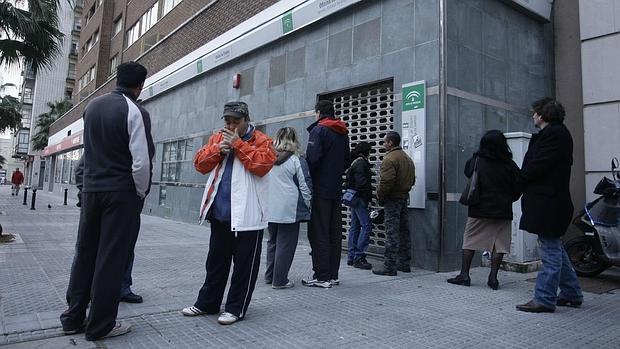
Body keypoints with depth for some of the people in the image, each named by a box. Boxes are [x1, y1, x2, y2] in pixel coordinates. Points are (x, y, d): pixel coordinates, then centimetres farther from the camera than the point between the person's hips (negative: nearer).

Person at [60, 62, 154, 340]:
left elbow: (91, 147, 18)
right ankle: (100, 325, 11)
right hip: (122, 193, -6)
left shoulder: (92, 106, 9)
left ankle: (73, 317, 24)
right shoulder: (135, 112, -13)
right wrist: (141, 192, -4)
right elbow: (141, 162, -17)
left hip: (91, 188, 7)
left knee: (85, 252, 14)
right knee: (112, 257, 1)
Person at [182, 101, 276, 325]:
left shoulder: (261, 140, -3)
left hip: (247, 216, -5)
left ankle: (236, 308, 18)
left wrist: (238, 144, -15)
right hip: (219, 214, 6)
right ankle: (207, 303, 32)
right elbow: (200, 164, 6)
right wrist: (218, 149, -10)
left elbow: (263, 164, -19)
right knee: (216, 260, 18)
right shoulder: (217, 138, 13)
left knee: (244, 263, 4)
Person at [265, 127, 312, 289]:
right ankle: (280, 280, 7)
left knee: (273, 241, 18)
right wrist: (309, 206, 5)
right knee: (285, 244, 3)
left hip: (270, 210, 5)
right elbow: (305, 186, -6)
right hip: (289, 210, -5)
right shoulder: (297, 160, -8)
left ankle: (270, 275, 27)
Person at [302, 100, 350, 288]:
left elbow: (312, 158, -19)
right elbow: (347, 161, 19)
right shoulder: (342, 133, 15)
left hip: (320, 189, -7)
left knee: (319, 233, -3)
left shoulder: (319, 130, -8)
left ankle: (321, 277, 1)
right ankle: (333, 275, 18)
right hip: (336, 190, 7)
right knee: (334, 233, 10)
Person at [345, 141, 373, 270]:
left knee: (355, 226, 11)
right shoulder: (361, 163, -12)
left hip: (354, 198, 10)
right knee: (366, 225, -10)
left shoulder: (354, 162, 17)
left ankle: (352, 257, 15)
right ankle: (359, 257, -10)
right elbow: (362, 182, -19)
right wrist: (368, 195, -11)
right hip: (360, 198, -10)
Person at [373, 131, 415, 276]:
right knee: (404, 232, 14)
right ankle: (404, 264, 23)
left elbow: (386, 182, -22)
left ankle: (389, 267, -4)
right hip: (404, 198, 9)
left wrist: (380, 196, -9)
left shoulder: (389, 159, -15)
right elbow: (412, 180, 20)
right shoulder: (407, 158, 16)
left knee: (392, 233, -7)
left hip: (392, 199, -9)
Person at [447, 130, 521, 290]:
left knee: (470, 241, 8)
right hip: (502, 211, 0)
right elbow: (518, 188, 2)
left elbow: (467, 174, 13)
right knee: (500, 244, 7)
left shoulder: (475, 162, -4)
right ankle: (493, 277, 7)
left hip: (478, 210, 0)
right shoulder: (509, 165, -4)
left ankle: (464, 274, 11)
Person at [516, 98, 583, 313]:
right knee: (555, 250, 17)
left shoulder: (554, 134, -13)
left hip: (548, 203, -10)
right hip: (549, 200, 10)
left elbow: (538, 166, -19)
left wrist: (520, 179, -3)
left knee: (550, 251, -4)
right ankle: (571, 294, 27)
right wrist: (523, 181, 3)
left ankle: (544, 299, 3)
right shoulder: (556, 133, 19)